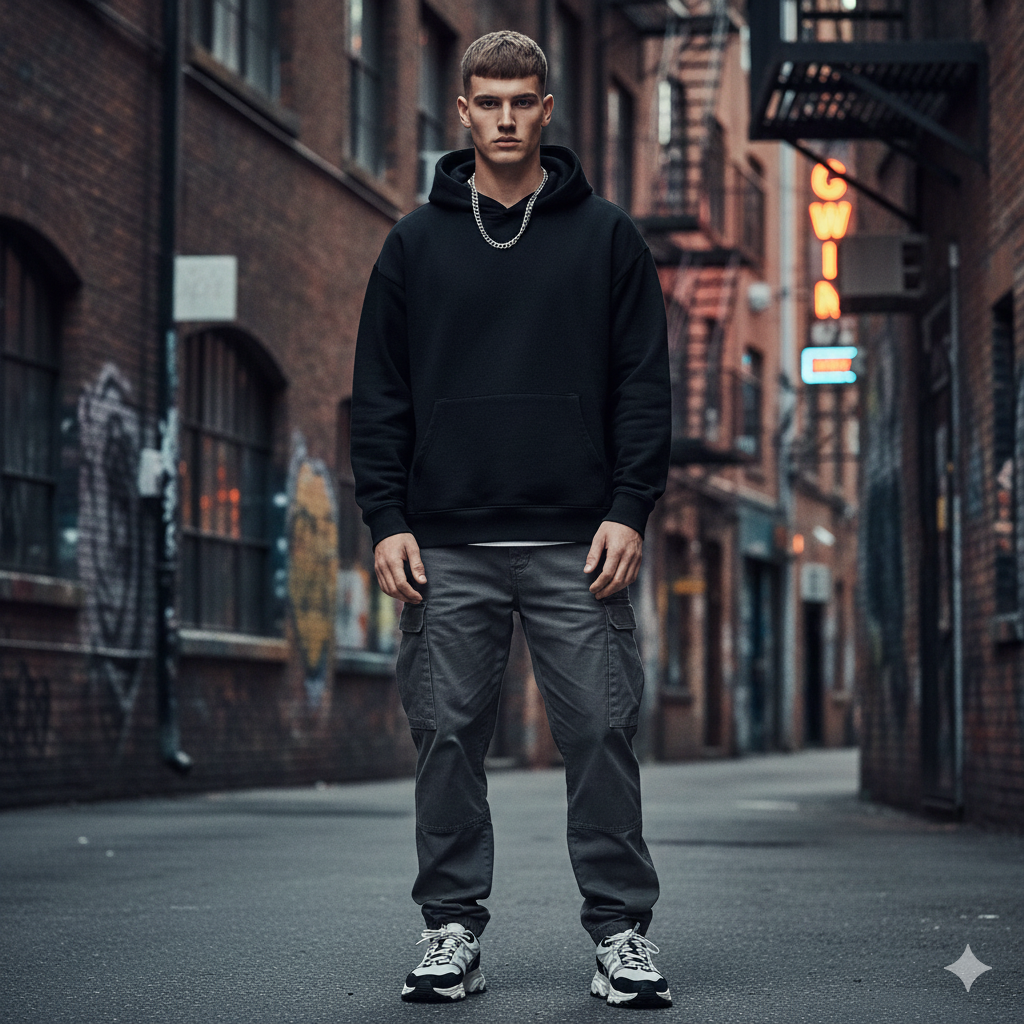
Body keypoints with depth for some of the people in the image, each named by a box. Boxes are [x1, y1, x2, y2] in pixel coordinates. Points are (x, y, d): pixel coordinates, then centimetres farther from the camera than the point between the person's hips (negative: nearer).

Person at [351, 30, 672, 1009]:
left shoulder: (605, 236, 8)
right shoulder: (417, 242, 10)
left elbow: (644, 384, 5)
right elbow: (379, 394, 9)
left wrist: (630, 510, -6)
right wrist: (386, 520, -1)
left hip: (577, 543, -1)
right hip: (449, 547, 1)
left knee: (602, 735, -2)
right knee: (448, 740, 3)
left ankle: (621, 930, 7)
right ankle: (452, 928, 13)